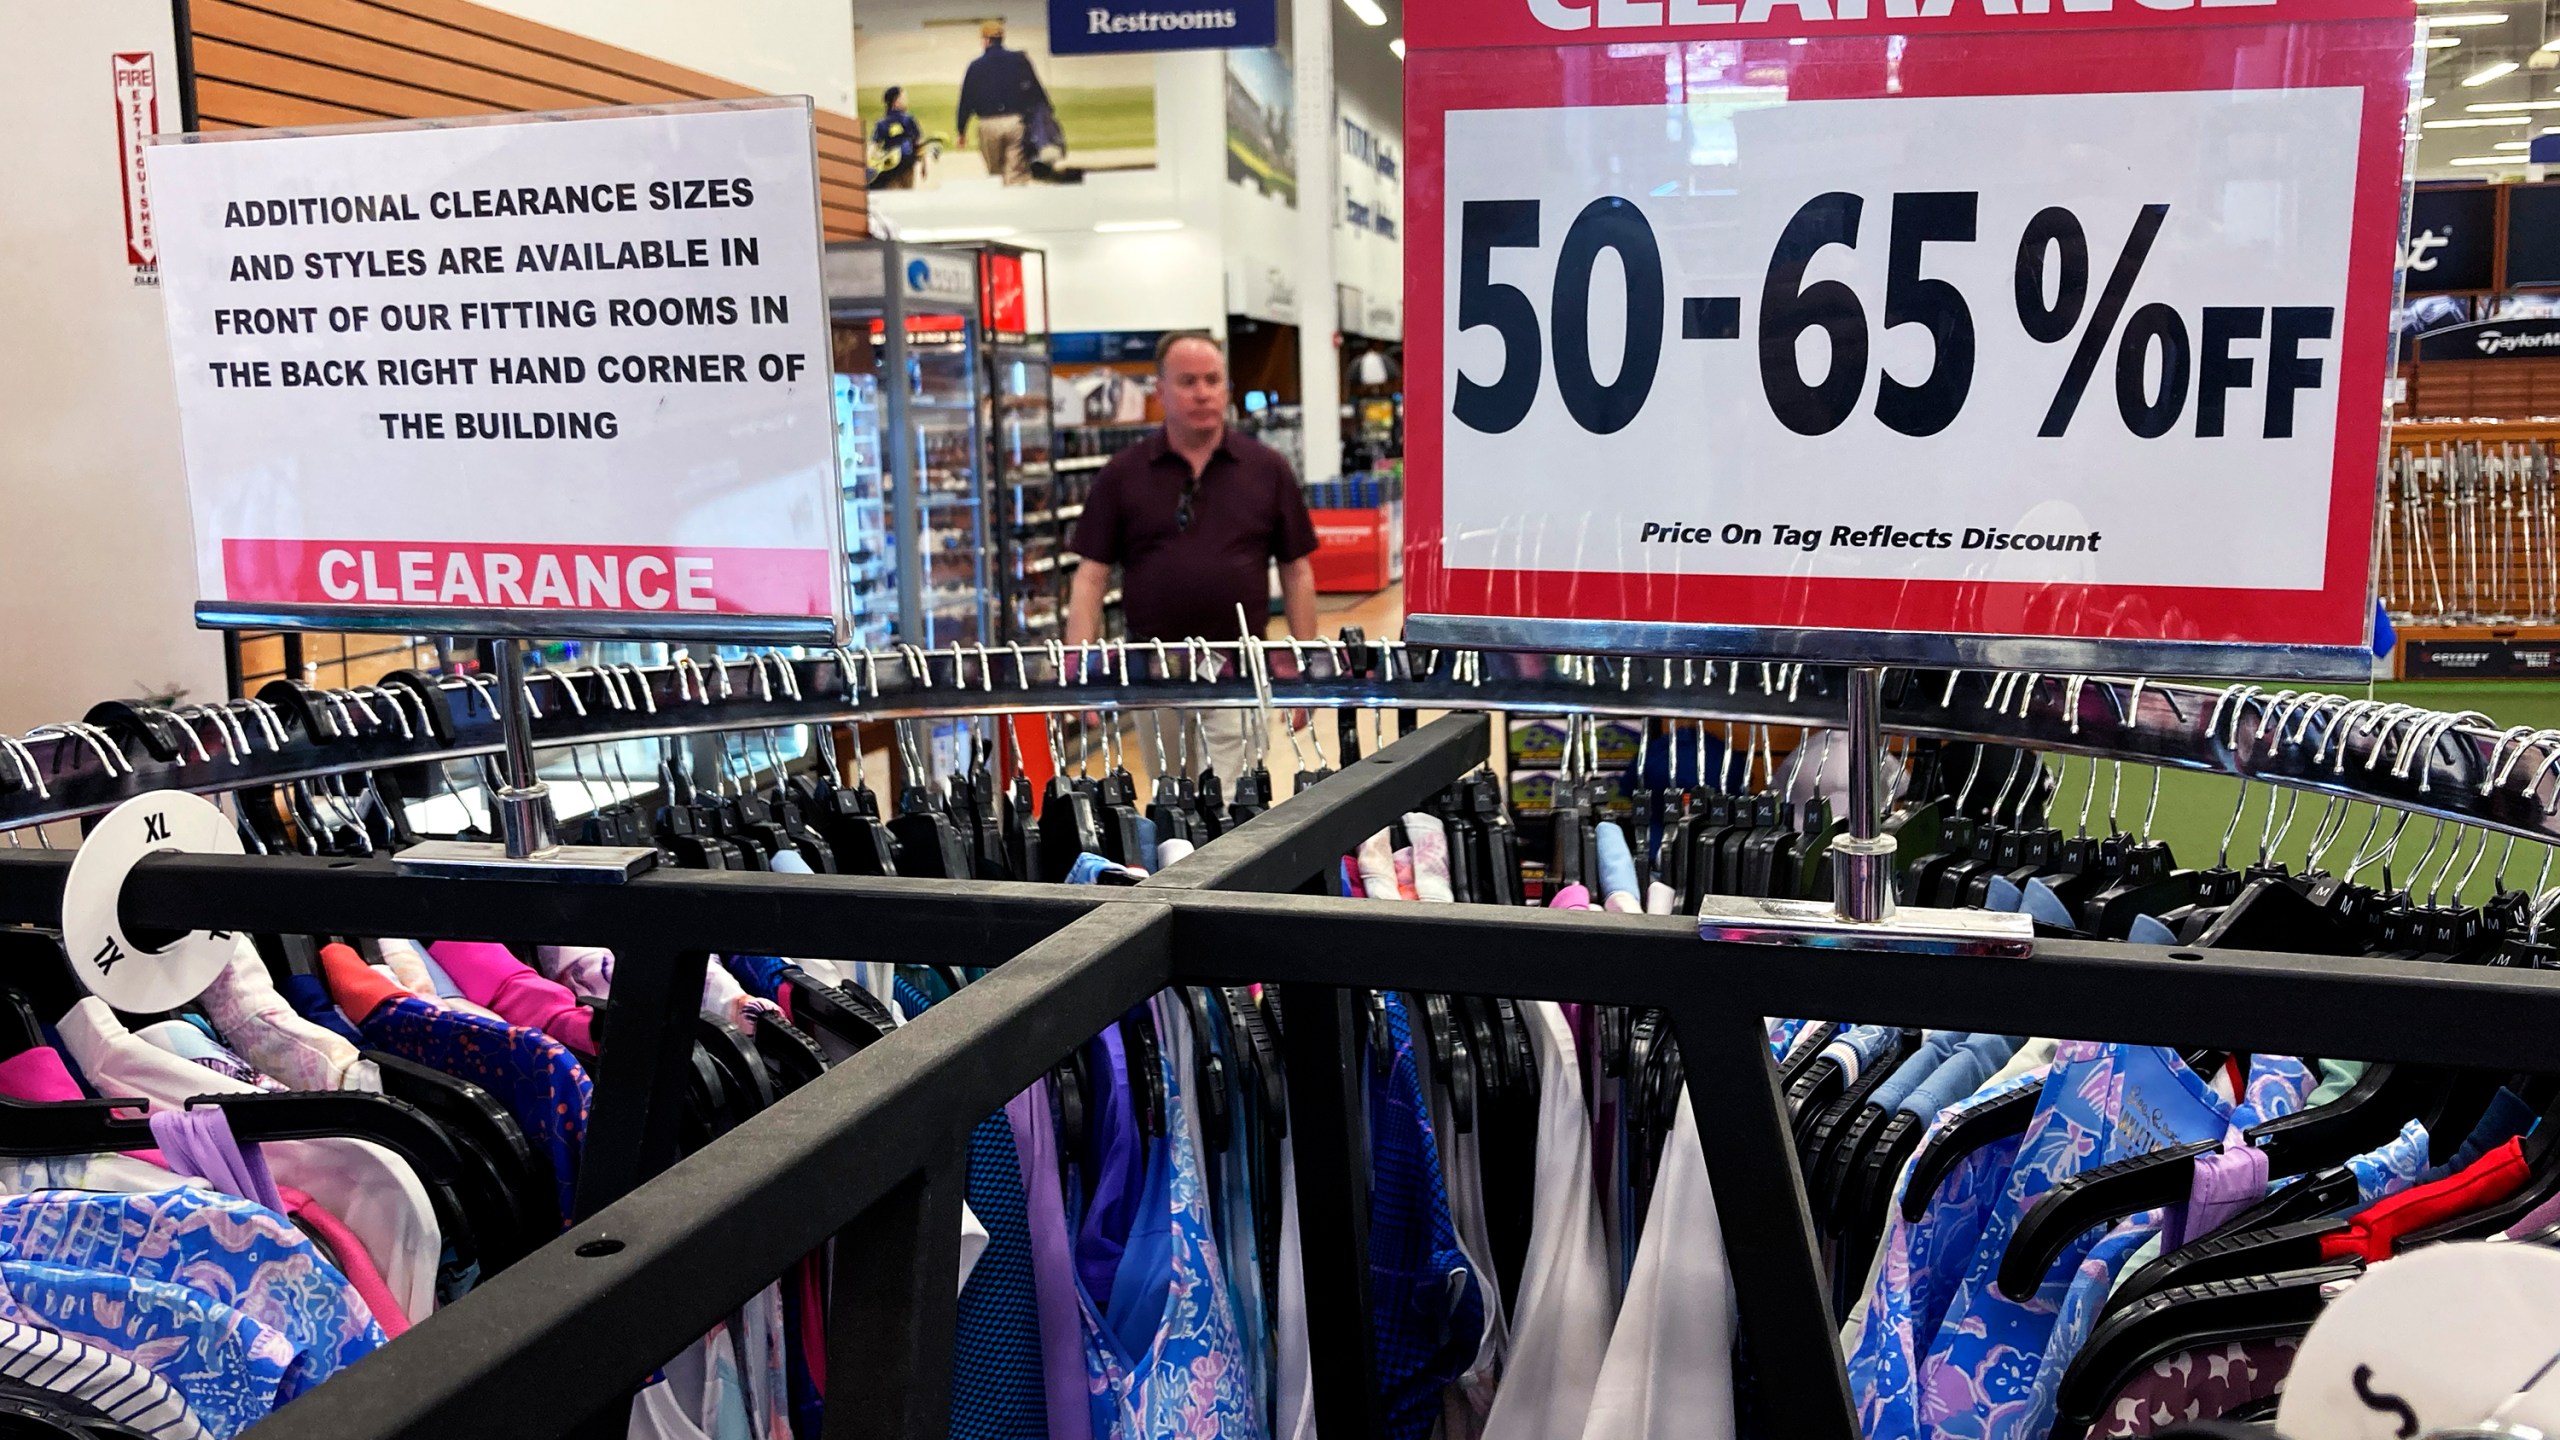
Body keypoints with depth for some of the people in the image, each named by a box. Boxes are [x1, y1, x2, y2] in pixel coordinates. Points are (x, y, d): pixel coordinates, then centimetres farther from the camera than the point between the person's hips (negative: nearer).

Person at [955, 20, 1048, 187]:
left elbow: (966, 100, 7)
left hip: (988, 124, 1)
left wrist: (962, 131, 14)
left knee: (995, 172, 13)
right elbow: (1037, 92, 1)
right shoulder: (1019, 60, 4)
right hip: (1016, 122, -1)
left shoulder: (975, 66, 5)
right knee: (1017, 173, -3)